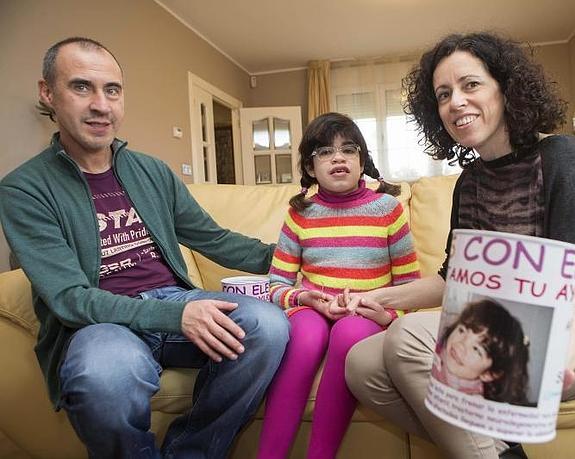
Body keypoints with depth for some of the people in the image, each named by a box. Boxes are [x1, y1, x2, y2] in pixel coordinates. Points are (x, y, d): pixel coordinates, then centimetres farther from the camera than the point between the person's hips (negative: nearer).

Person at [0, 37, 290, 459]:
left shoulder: (154, 172, 11)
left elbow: (214, 240, 16)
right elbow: (69, 297, -13)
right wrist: (174, 316, -25)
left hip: (176, 299, 4)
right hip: (97, 322, -3)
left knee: (269, 325, -23)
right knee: (109, 371, -39)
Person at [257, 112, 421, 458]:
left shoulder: (387, 208, 2)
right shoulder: (300, 213, 5)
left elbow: (410, 283, 5)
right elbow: (277, 285, 5)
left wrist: (390, 315, -14)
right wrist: (304, 297, -16)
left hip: (369, 316, 0)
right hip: (311, 310, 1)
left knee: (350, 332, -34)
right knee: (309, 333, -34)